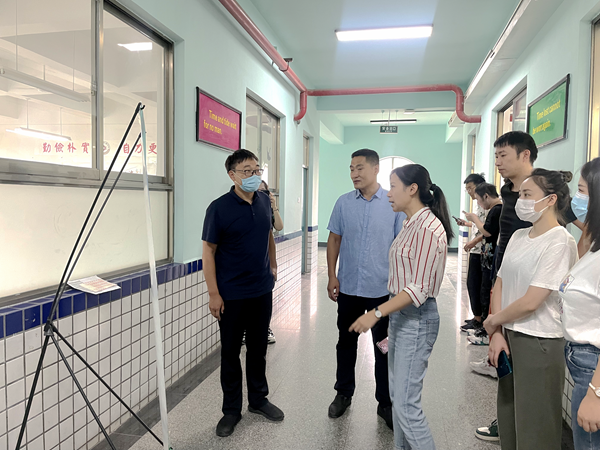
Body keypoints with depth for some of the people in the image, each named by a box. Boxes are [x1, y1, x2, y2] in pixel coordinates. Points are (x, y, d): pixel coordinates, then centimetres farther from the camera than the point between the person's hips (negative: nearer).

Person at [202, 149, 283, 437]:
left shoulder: (264, 201, 1)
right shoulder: (219, 208, -14)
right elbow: (208, 251, -12)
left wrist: (273, 265, 16)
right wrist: (213, 294, -14)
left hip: (262, 291, 5)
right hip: (231, 295, -4)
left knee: (258, 348, 18)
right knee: (230, 352, 10)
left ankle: (258, 399, 37)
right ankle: (231, 410, 28)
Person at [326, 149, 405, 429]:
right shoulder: (343, 203, 1)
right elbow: (334, 240, 5)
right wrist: (332, 276, 0)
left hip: (383, 289, -2)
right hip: (348, 288, 2)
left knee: (385, 347, 10)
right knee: (346, 343, 16)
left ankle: (385, 403, 28)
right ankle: (343, 394, 35)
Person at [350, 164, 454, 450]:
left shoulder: (429, 228, -18)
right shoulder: (411, 224, 10)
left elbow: (420, 288, -22)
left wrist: (376, 313, -25)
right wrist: (388, 317, 14)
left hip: (416, 318, -9)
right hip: (400, 314, 9)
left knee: (406, 404, -3)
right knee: (397, 396, 18)